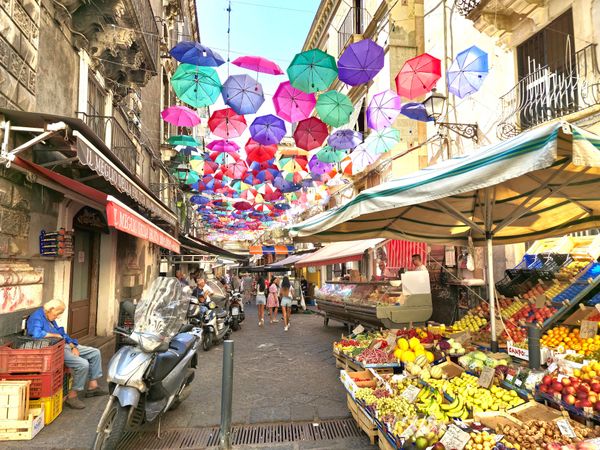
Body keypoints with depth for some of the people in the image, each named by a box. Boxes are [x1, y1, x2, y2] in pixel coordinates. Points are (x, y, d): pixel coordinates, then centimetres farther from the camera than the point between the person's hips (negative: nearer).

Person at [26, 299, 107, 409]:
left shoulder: (50, 319, 15)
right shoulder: (36, 318, -14)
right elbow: (36, 334, -35)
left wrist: (73, 347, 7)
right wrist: (55, 335, -18)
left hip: (64, 345, 10)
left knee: (95, 353, 8)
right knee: (83, 364, -27)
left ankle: (92, 386, 14)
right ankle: (72, 396, -10)